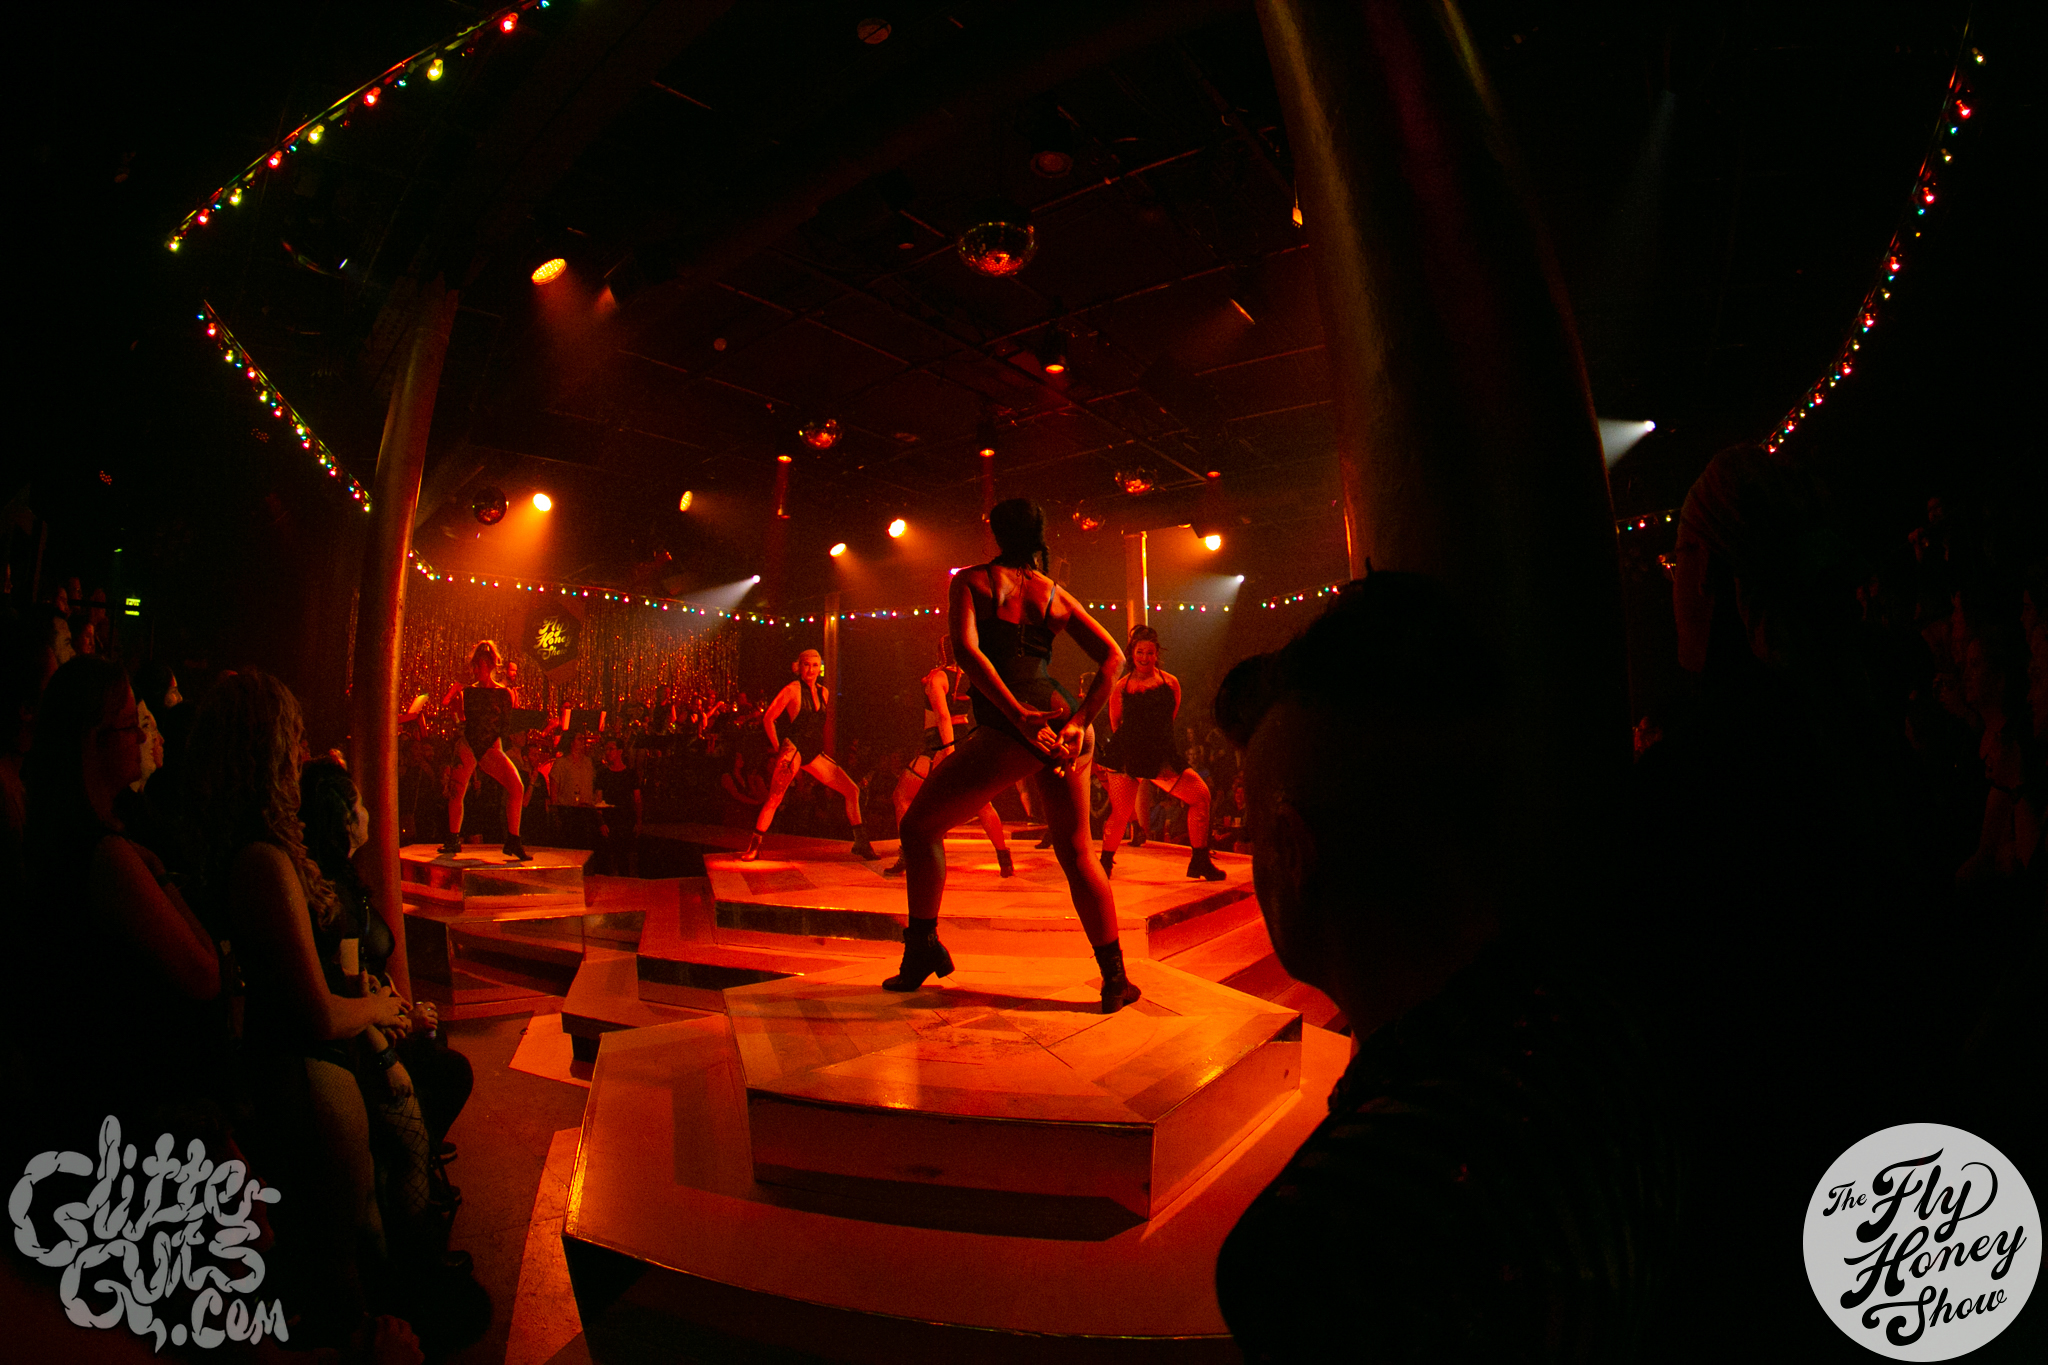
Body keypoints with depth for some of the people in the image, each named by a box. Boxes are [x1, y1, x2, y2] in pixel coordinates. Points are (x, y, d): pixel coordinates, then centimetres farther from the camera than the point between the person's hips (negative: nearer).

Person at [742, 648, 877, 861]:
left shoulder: (823, 692, 14)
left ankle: (861, 844, 7)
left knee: (852, 791, 0)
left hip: (814, 754, 6)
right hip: (793, 750, -6)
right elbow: (768, 718, -3)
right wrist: (778, 748, -4)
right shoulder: (793, 690, -5)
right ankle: (753, 847, 1)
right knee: (774, 799, -13)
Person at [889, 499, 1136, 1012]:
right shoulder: (1055, 593, 19)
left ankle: (922, 947, 18)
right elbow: (1112, 656, 9)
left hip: (1009, 730, -4)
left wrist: (1020, 715, -17)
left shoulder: (971, 580, 9)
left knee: (920, 824, 15)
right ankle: (1115, 979, 16)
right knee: (1076, 854, 16)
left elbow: (966, 649, -10)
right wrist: (1080, 720, 0)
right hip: (1064, 722, 5)